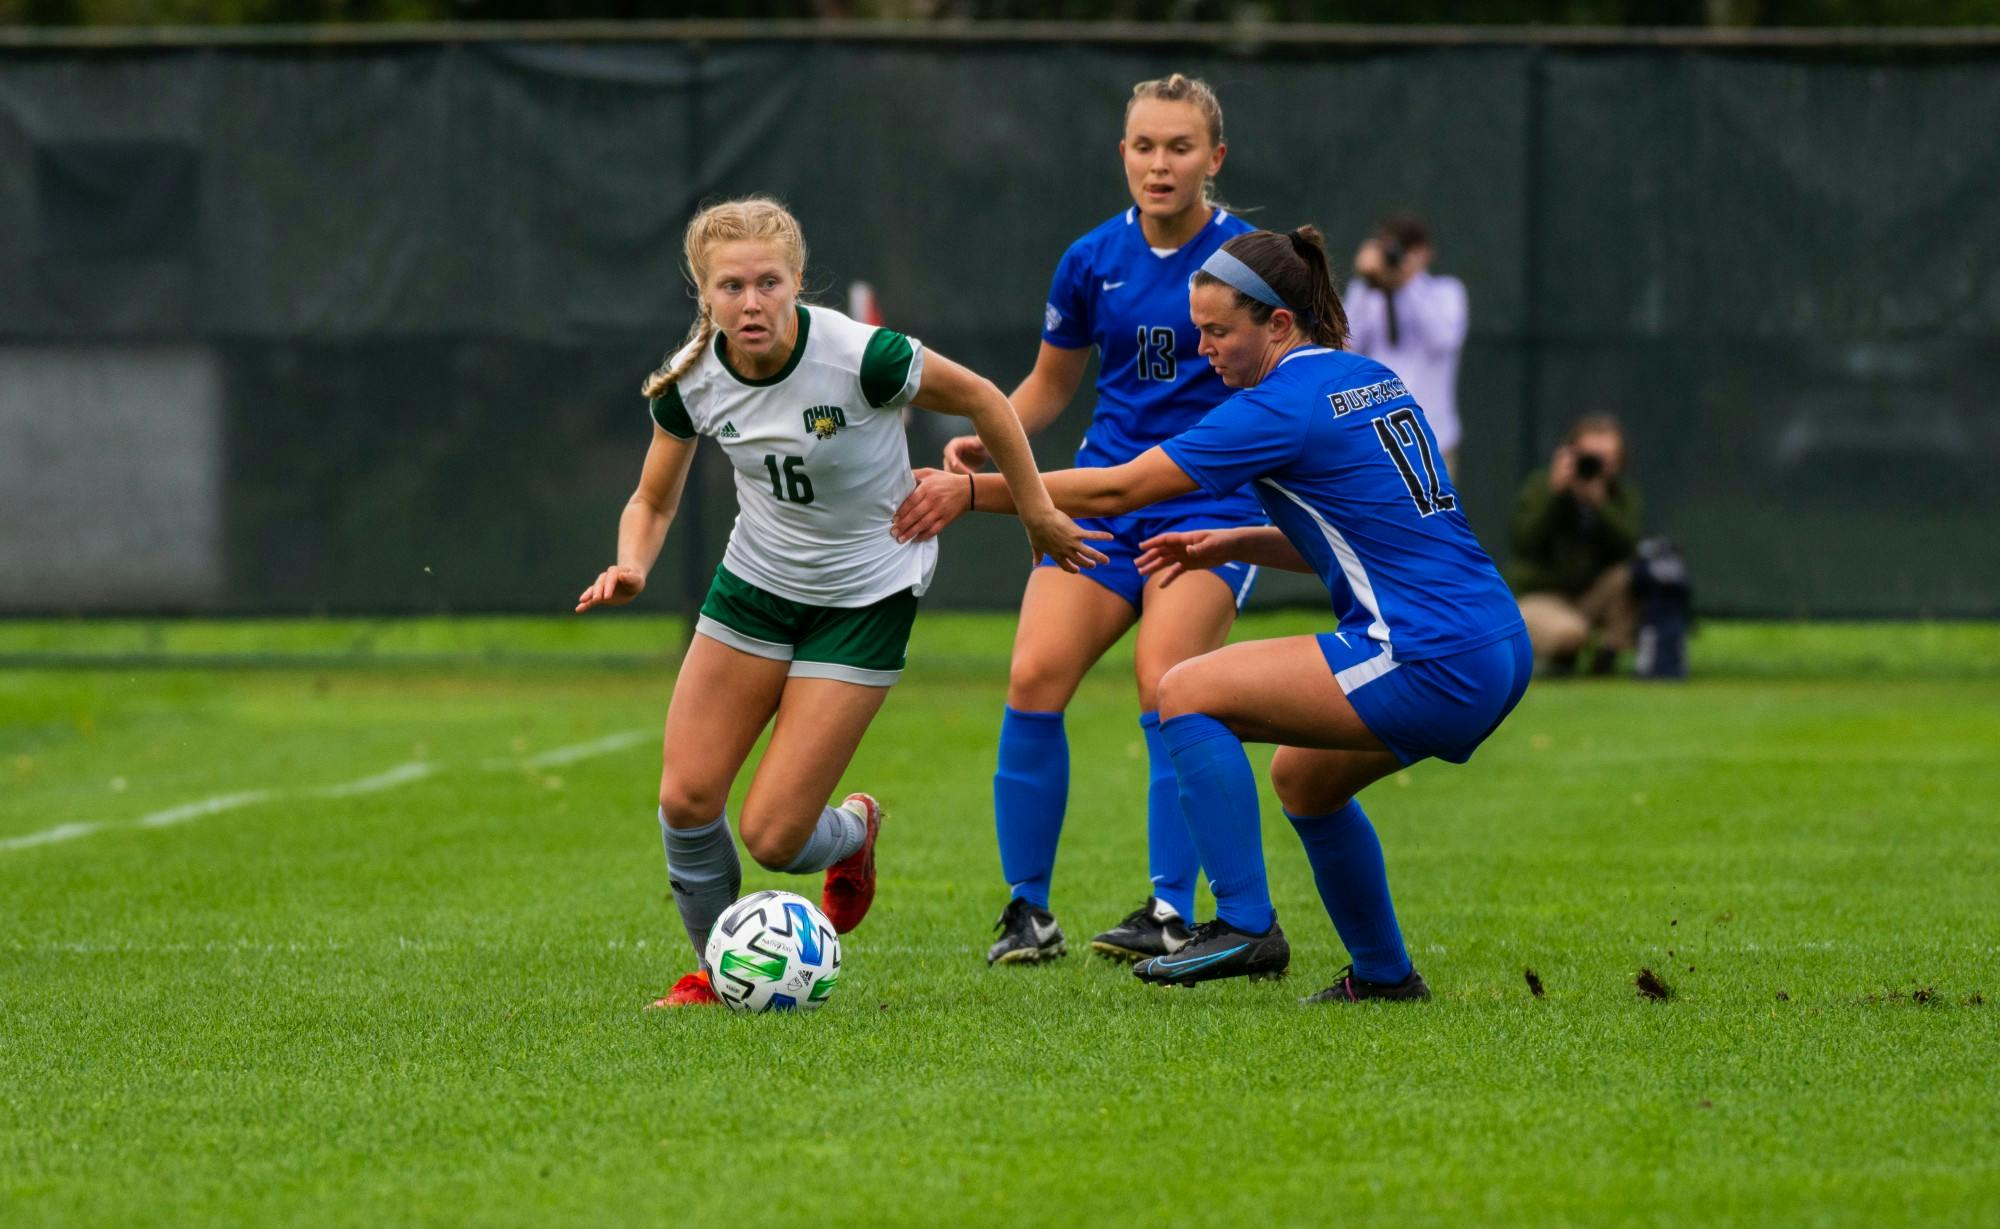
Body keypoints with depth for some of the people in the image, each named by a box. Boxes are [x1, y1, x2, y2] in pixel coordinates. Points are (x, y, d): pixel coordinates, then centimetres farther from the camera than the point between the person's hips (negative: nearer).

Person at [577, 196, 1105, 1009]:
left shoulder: (860, 357, -27)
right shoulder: (691, 382, -13)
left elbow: (981, 400, -9)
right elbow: (653, 502, 3)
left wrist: (1039, 515, 0)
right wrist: (632, 567, -19)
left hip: (866, 598, -4)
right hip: (755, 583, 4)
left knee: (772, 836, -10)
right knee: (686, 798, -5)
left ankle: (853, 832, 27)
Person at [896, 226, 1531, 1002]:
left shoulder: (1287, 405, -11)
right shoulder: (1371, 382, 16)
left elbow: (1117, 490, -9)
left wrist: (970, 491, -4)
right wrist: (1232, 545, 17)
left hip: (1429, 666, -10)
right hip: (1495, 654, 10)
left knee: (1187, 693, -6)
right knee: (1302, 777, 28)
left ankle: (1245, 926, -8)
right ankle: (1384, 973, 32)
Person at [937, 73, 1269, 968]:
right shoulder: (1092, 261, 6)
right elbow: (1050, 385, 19)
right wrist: (989, 440, 2)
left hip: (1212, 501, -4)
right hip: (1106, 492, 4)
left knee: (1166, 683, -22)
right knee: (1033, 677, -12)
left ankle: (1171, 914, -16)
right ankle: (1027, 911, -1)